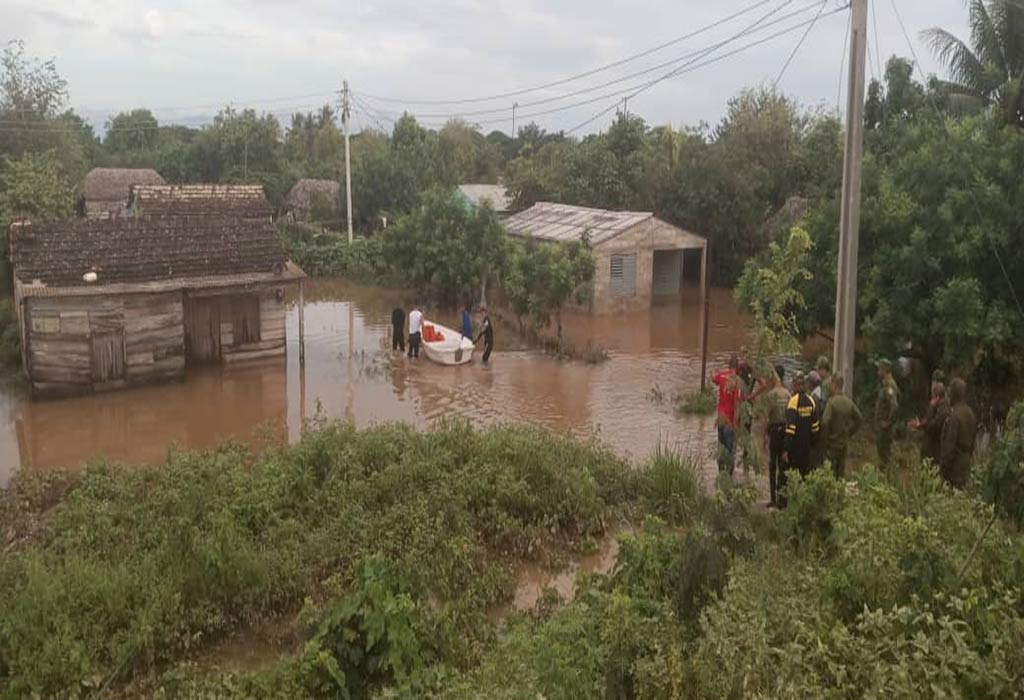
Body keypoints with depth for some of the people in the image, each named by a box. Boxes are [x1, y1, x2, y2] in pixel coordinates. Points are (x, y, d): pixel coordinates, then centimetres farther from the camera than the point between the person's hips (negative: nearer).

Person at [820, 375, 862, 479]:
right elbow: (859, 418, 10)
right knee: (842, 472, 16)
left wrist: (824, 440, -13)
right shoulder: (849, 401, 2)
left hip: (832, 443, -6)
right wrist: (849, 433, 14)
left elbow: (825, 422, -24)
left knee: (830, 473, 0)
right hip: (844, 442, 6)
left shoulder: (832, 401, -18)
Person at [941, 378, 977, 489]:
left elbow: (950, 444, -21)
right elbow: (973, 439, 12)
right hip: (966, 461, 8)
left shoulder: (955, 415, -21)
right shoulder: (970, 413, 4)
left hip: (955, 462, -8)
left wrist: (943, 466, -15)